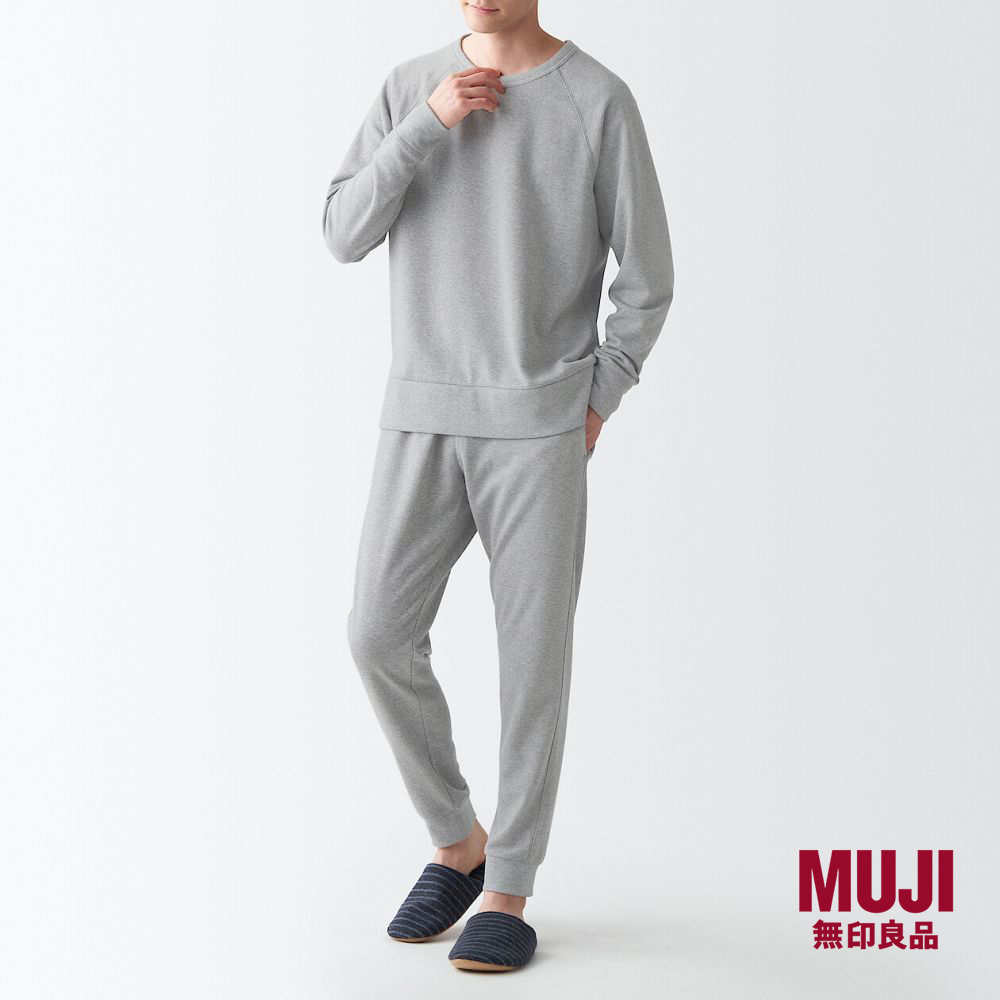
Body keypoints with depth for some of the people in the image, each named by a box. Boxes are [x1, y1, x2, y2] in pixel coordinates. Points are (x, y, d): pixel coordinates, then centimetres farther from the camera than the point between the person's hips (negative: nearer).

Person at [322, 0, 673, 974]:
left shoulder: (599, 100, -2)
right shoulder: (408, 89, 8)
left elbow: (647, 274, 1)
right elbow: (345, 233, -2)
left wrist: (595, 401, -3)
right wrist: (427, 123, -11)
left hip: (540, 425, -3)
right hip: (419, 418, 3)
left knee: (532, 651, -1)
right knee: (381, 634, -4)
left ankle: (509, 888, 12)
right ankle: (457, 839, 17)